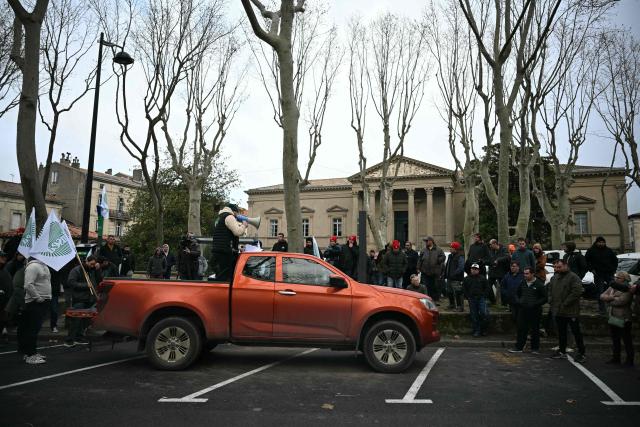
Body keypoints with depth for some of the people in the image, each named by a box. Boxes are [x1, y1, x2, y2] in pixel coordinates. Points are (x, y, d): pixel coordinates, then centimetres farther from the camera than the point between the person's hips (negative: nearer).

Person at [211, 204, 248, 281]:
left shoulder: (220, 217, 23)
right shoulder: (229, 217, -10)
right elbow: (238, 232, -18)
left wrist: (241, 225, 15)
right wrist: (244, 225, 0)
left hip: (217, 249, 10)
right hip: (225, 251, -10)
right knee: (224, 275, -11)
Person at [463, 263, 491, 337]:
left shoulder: (483, 278, 7)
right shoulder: (466, 279, 9)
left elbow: (487, 288, 8)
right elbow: (464, 289, 12)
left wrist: (484, 296, -2)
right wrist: (467, 297, 2)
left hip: (481, 298, -1)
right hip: (472, 299, 1)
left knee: (484, 314, -11)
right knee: (474, 316, 2)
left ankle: (483, 330, 6)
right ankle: (476, 331, 8)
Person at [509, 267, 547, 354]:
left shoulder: (539, 284, -6)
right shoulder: (522, 283, 8)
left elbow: (545, 298, -6)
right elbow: (517, 294, 20)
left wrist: (535, 304, -17)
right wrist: (518, 301, 1)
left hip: (534, 311, -4)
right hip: (523, 310, 4)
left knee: (535, 330, 6)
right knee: (521, 329, 5)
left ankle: (535, 348, 19)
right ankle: (519, 347, 11)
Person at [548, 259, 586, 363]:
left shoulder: (573, 277, -12)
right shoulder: (554, 278, 13)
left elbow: (576, 292, -21)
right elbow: (550, 291, 22)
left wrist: (565, 303, -19)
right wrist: (551, 302, 8)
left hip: (571, 311, -7)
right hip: (558, 311, 7)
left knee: (576, 332, 0)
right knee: (561, 332, 16)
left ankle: (581, 353, 9)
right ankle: (562, 351, 26)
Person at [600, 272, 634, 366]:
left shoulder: (628, 290, -14)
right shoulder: (612, 287, 10)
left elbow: (620, 301, -26)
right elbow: (602, 296, 3)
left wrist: (608, 299, -9)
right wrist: (611, 297, -17)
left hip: (623, 320, -8)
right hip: (612, 318, 8)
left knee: (627, 341, 4)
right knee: (615, 340, 16)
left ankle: (629, 360, 14)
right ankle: (616, 358, 26)